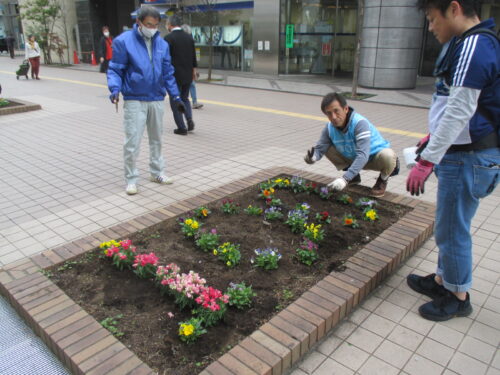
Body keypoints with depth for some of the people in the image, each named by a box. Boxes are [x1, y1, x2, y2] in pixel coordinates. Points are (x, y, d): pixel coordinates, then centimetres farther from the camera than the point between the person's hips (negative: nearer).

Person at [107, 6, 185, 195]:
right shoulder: (124, 41, -6)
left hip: (157, 100, 5)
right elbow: (115, 70, -5)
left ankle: (157, 172, 31)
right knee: (132, 142, -2)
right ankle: (131, 179, 12)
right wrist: (115, 89, -21)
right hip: (134, 100, -4)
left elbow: (168, 73, 12)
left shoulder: (162, 44, 7)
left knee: (156, 139, 15)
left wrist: (175, 96, 8)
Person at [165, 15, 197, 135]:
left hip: (174, 75, -5)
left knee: (175, 101, 6)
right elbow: (193, 56, 11)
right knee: (185, 98, 21)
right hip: (188, 74, 5)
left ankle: (182, 128, 5)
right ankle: (189, 119, 1)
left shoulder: (168, 38, -12)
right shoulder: (189, 37, 6)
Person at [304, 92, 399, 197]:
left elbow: (363, 155, -43)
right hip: (353, 158, 6)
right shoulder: (329, 128, -14)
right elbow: (319, 148, -13)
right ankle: (354, 177, 10)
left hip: (375, 156, -5)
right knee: (328, 149, -11)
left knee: (387, 155, -39)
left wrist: (345, 179, -52)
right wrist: (313, 157, -39)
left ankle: (383, 180, -2)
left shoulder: (360, 123, -34)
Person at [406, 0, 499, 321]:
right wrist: (433, 139, 23)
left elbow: (460, 111, -24)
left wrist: (427, 160, -23)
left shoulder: (474, 46, -18)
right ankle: (443, 280, 36)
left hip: (469, 158, -10)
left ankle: (458, 297, 21)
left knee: (452, 229, 3)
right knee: (450, 225, 20)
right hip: (463, 152, 10)